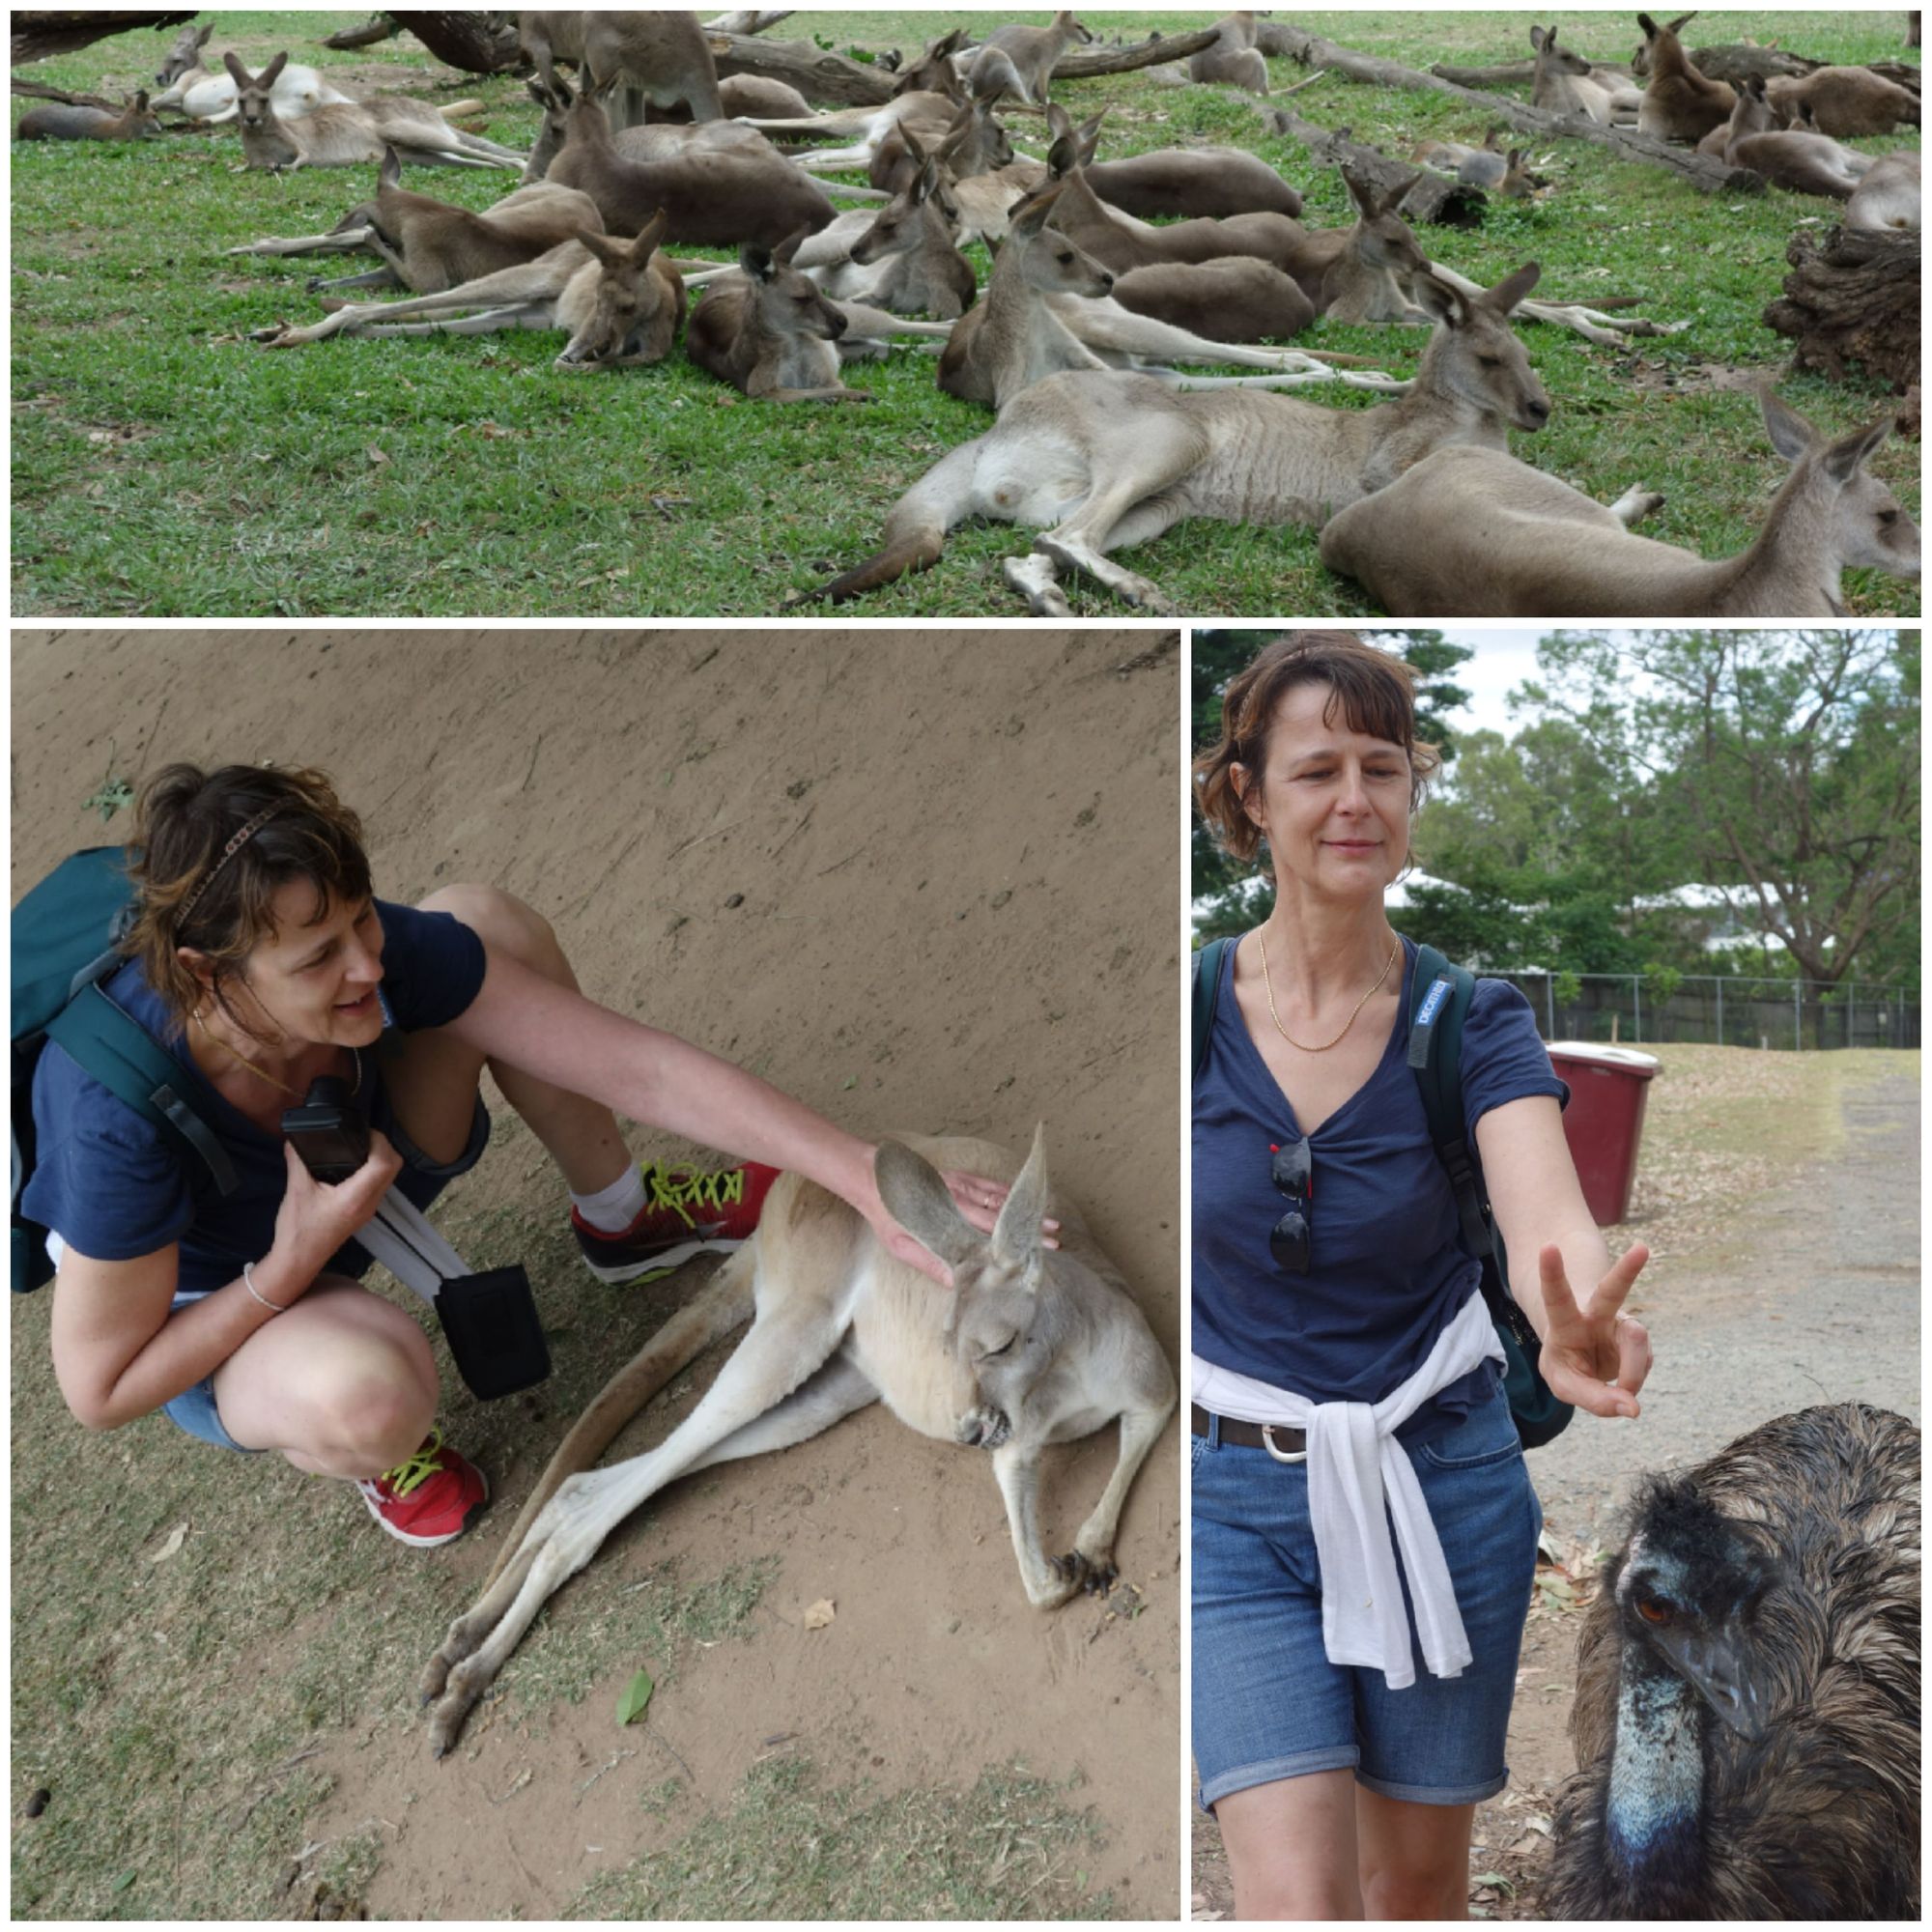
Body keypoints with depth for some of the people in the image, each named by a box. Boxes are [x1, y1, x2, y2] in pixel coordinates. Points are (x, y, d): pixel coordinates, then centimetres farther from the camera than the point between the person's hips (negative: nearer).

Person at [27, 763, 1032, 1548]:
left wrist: (872, 1182, -34)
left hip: (343, 1173, 4)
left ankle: (620, 1219, 6)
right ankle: (373, 1443, 1)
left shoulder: (374, 949, -29)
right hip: (205, 1316, -4)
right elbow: (100, 1388, -23)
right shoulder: (120, 1118, -39)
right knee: (371, 1391, -42)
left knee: (483, 918, -19)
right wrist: (295, 1260, -34)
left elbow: (640, 1066, -30)